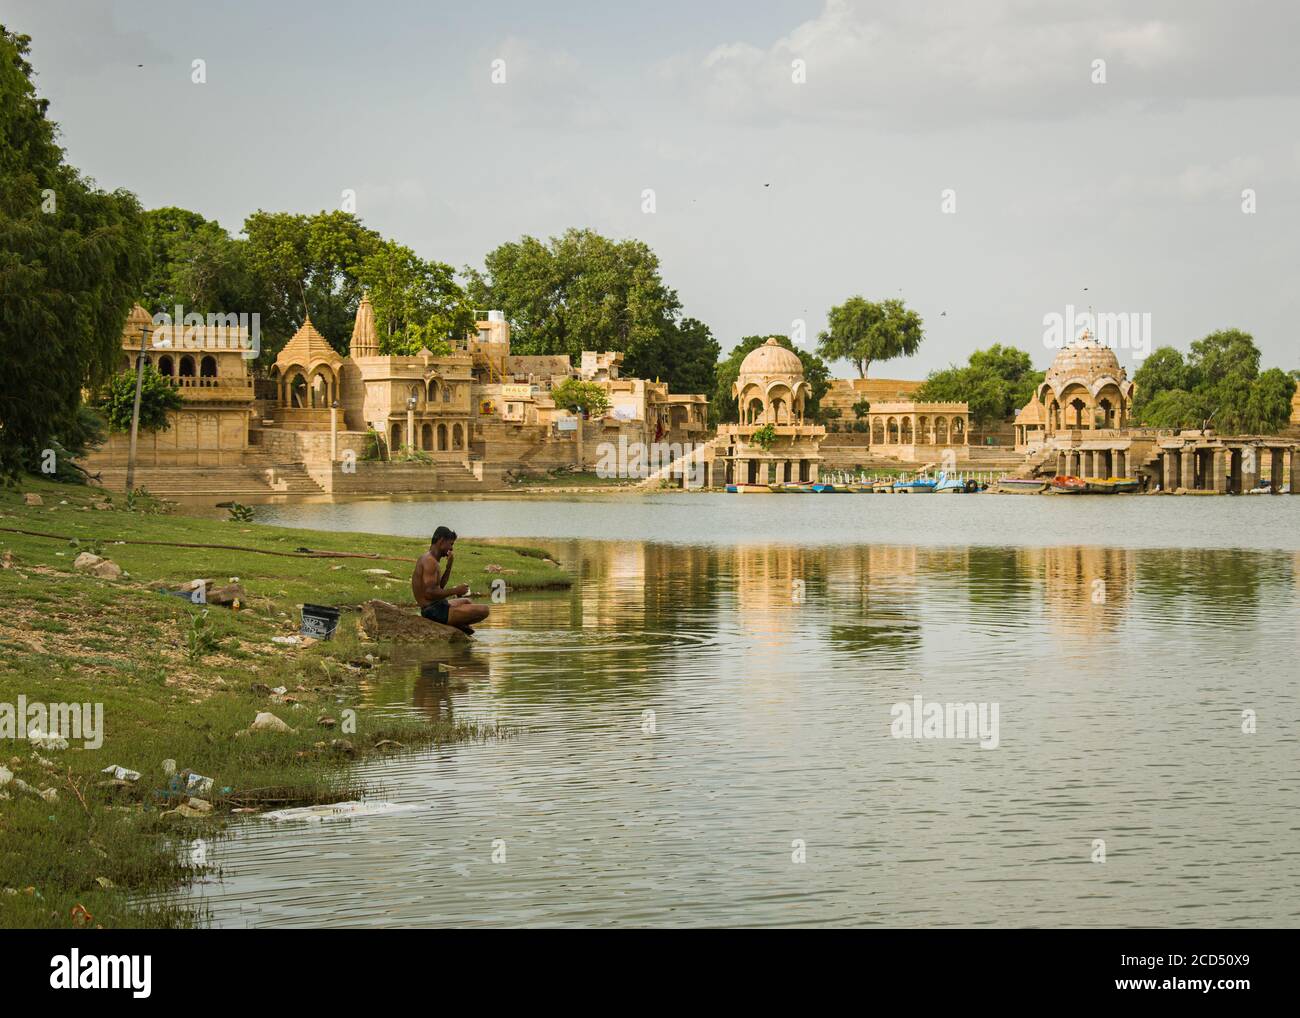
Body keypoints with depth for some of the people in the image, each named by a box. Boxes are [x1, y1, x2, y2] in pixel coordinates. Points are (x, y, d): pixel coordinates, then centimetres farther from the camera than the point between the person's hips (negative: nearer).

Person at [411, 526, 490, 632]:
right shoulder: (431, 562, -18)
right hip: (435, 611, -10)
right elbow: (429, 593, -27)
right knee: (484, 610, -15)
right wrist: (456, 590, -17)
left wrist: (449, 565, 11)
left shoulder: (425, 558, 14)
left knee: (467, 601, 37)